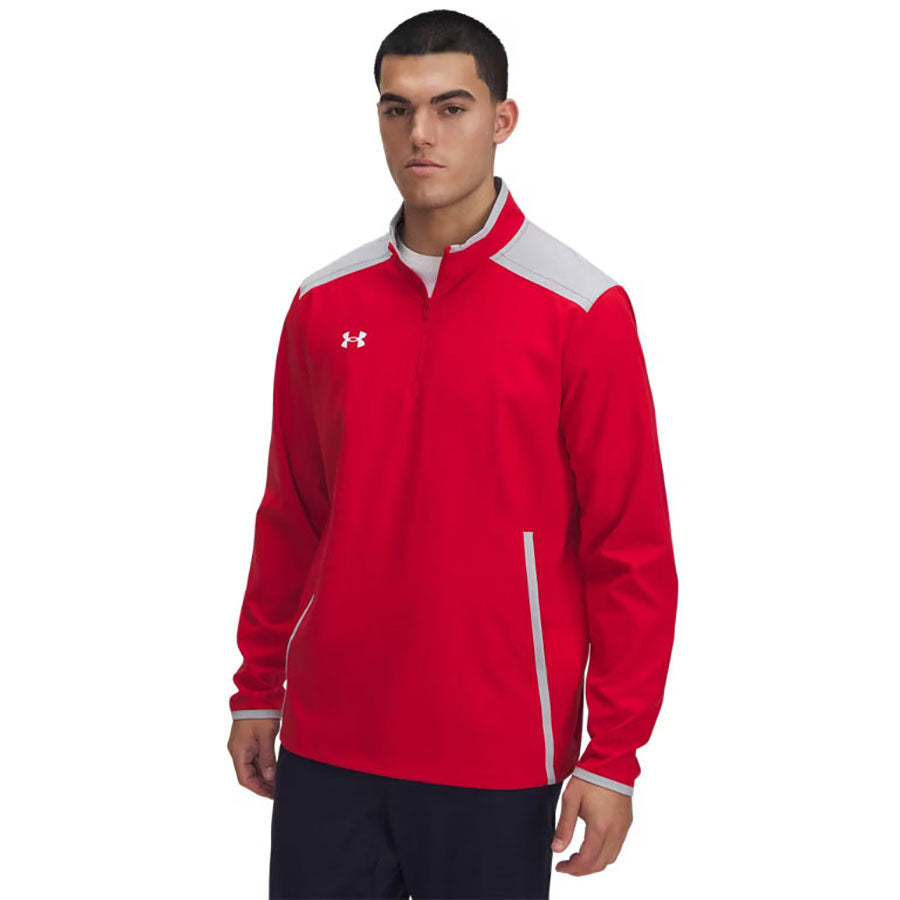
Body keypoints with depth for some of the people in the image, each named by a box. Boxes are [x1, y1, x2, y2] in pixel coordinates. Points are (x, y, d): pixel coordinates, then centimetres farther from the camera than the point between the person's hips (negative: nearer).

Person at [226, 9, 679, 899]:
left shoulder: (580, 309, -7)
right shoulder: (324, 305, 6)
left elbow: (630, 548, -7)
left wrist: (613, 758, -9)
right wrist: (257, 689, 14)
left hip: (497, 754, -3)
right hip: (329, 740, 4)